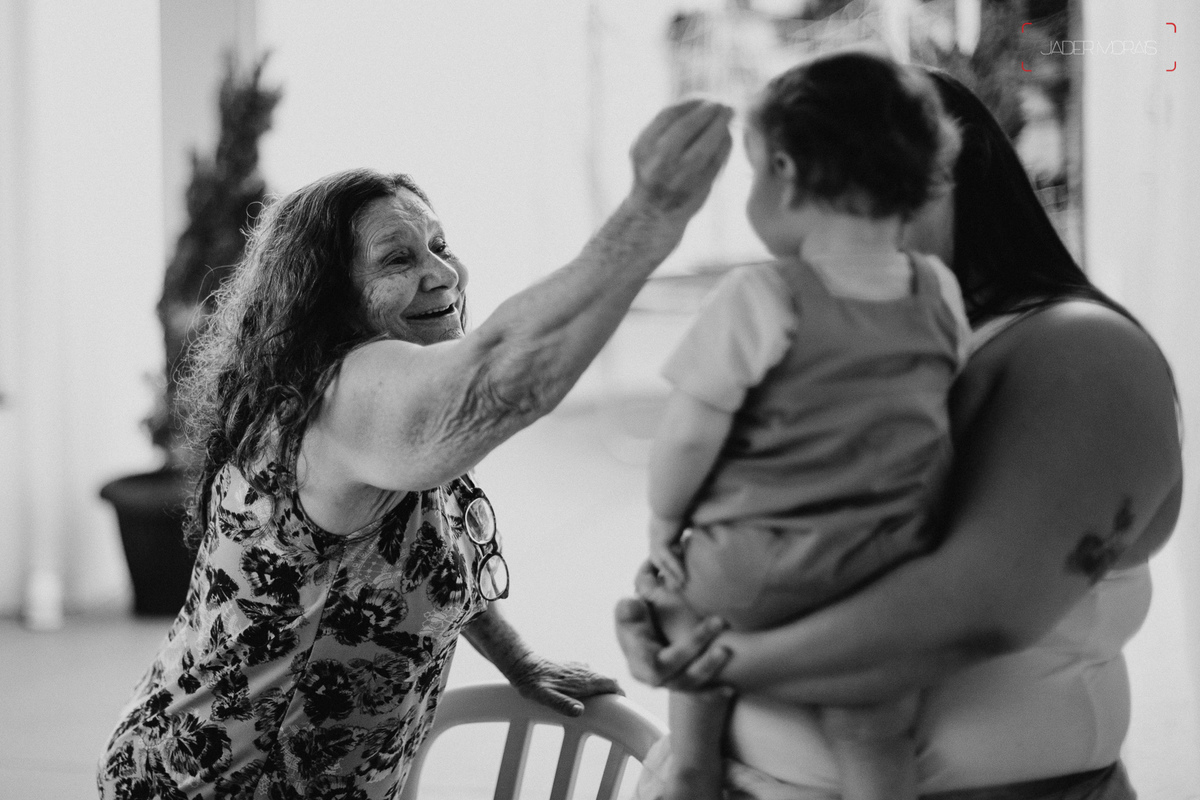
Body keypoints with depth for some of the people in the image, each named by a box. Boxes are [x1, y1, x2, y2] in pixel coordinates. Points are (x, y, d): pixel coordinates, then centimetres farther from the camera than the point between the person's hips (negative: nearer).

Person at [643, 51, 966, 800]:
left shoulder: (758, 298, -17)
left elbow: (687, 437, -14)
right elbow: (943, 414, 9)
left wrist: (663, 522, 3)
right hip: (885, 583, 4)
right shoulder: (942, 293, -3)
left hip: (754, 580, -3)